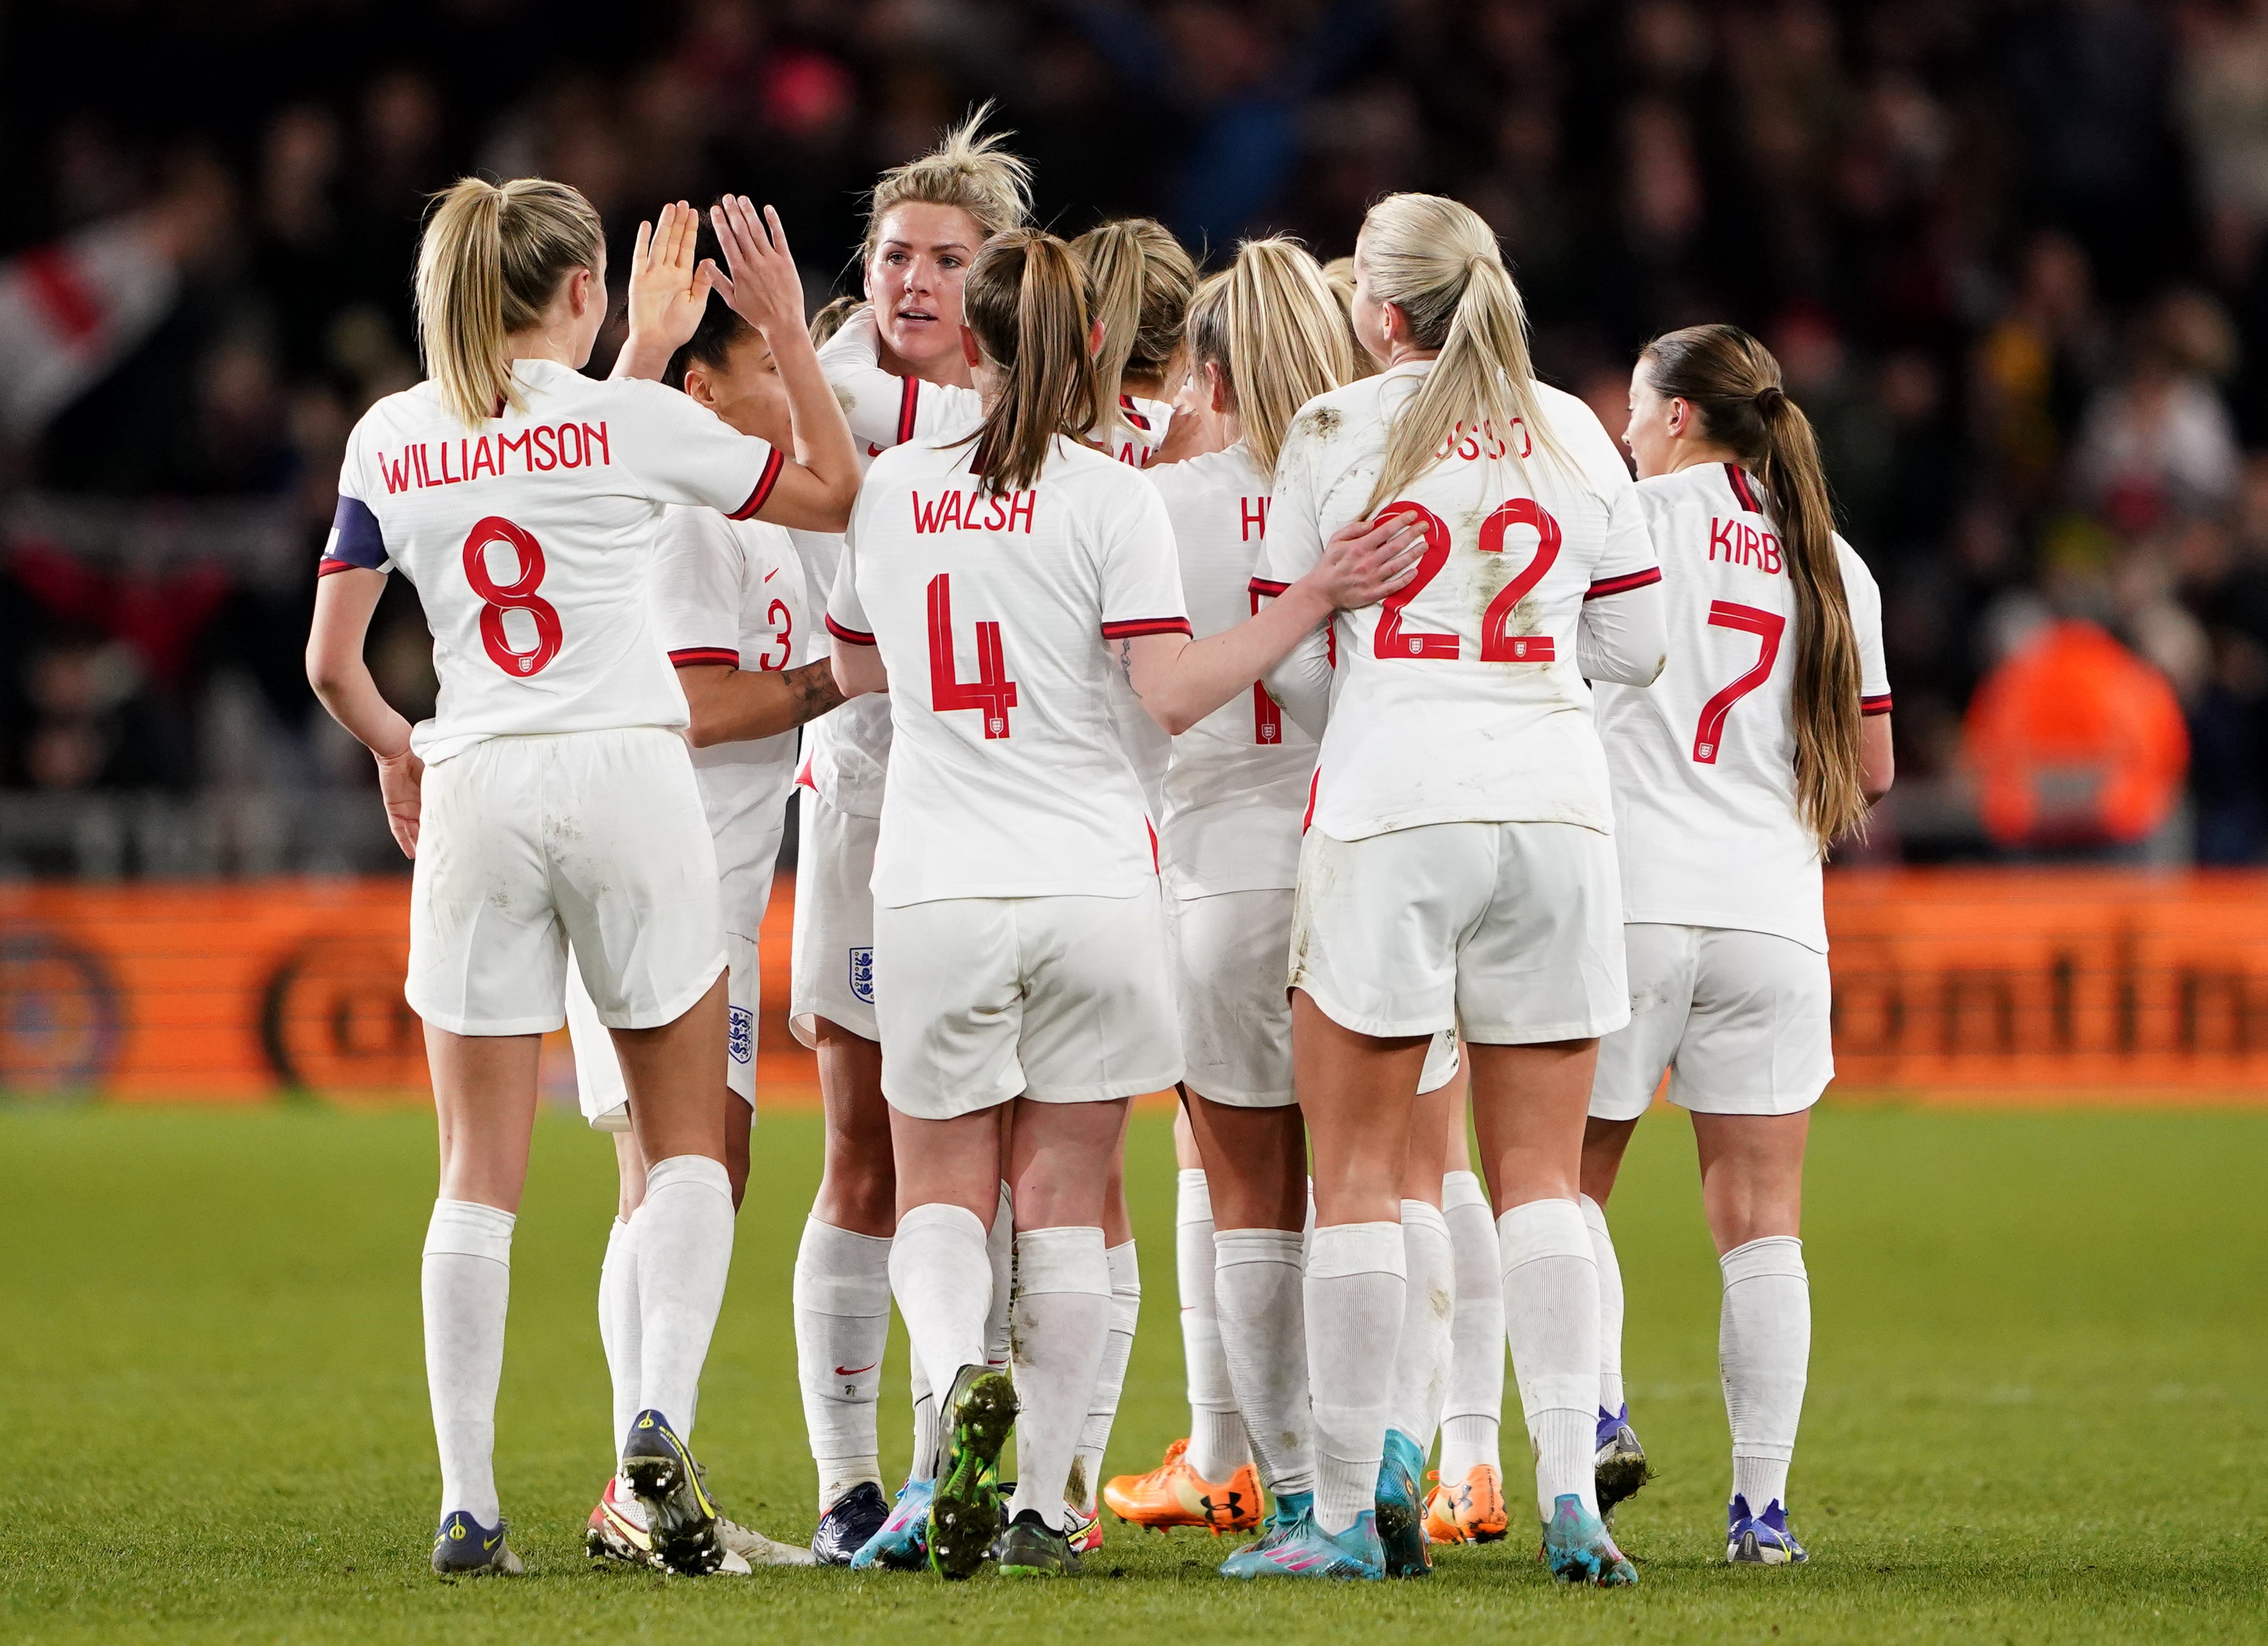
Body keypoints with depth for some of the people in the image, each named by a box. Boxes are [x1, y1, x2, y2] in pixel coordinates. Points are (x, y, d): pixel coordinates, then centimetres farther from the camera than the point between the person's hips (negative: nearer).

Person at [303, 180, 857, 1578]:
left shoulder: (388, 441, 6)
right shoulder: (632, 421, -3)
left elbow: (332, 662, 9)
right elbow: (835, 494, 8)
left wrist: (393, 751, 28)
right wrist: (787, 330, 16)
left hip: (474, 791, 2)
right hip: (627, 776, -2)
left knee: (481, 1169, 4)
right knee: (687, 1143, 9)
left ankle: (469, 1504, -1)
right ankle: (664, 1419, -12)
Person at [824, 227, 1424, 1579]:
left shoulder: (893, 487, 5)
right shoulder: (1109, 496, -5)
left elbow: (856, 664, 20)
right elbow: (1171, 691, -13)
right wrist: (1313, 601, -10)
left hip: (936, 893, 1)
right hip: (1090, 884, -1)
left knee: (943, 1189, 10)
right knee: (1063, 1200, 7)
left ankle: (960, 1367, -22)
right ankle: (1042, 1505, 5)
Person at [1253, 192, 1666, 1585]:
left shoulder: (1336, 433, 1)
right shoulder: (1574, 435, 9)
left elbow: (1289, 663, 4)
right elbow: (1637, 646, 13)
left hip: (1389, 806, -3)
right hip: (1557, 805, 3)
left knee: (1360, 1169, 3)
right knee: (1540, 1174, 6)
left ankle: (1355, 1507, 0)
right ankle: (1570, 1494, -4)